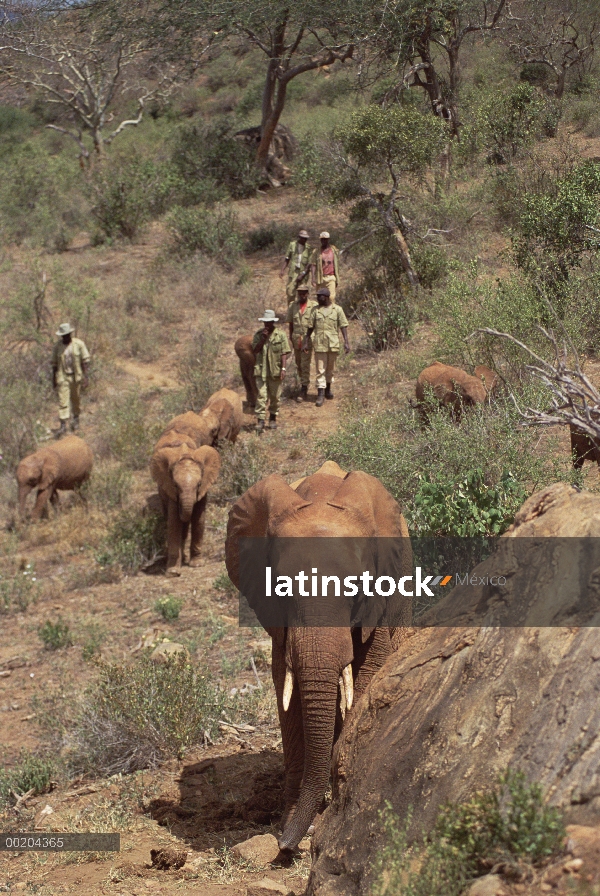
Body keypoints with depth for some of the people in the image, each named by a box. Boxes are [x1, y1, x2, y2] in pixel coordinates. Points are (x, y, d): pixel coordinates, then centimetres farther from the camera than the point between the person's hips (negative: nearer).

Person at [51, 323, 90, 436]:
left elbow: (85, 361, -4)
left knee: (76, 399, 12)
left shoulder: (79, 344, -4)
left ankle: (76, 418, 34)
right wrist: (54, 380, 8)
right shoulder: (57, 346, 1)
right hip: (63, 377, 0)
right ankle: (63, 425, -9)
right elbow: (55, 363, 8)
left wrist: (85, 376, -11)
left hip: (76, 376, 0)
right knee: (63, 400, -8)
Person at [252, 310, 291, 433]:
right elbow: (255, 350, -3)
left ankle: (273, 418, 27)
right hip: (261, 371, 0)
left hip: (275, 371, 0)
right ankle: (260, 421, -10)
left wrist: (283, 368, -10)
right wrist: (263, 338, -14)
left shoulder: (280, 335, 0)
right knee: (261, 396, -7)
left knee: (274, 396, 10)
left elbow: (284, 353, -3)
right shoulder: (258, 334, 5)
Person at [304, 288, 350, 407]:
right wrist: (306, 342, 6)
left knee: (330, 368, 12)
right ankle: (320, 394, -4)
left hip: (333, 343, 0)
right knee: (320, 369, -3)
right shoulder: (315, 310, 5)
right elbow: (310, 327, 9)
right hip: (319, 344, 0)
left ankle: (328, 389, 31)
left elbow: (343, 326, -2)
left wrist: (346, 342, -11)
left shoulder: (337, 310, 0)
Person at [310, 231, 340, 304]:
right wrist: (313, 279, -12)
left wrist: (337, 279, 10)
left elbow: (337, 265, 12)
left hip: (331, 278, 0)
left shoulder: (334, 251, 8)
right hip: (320, 278, 0)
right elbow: (313, 265, -2)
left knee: (332, 297, -11)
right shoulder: (316, 252, 4)